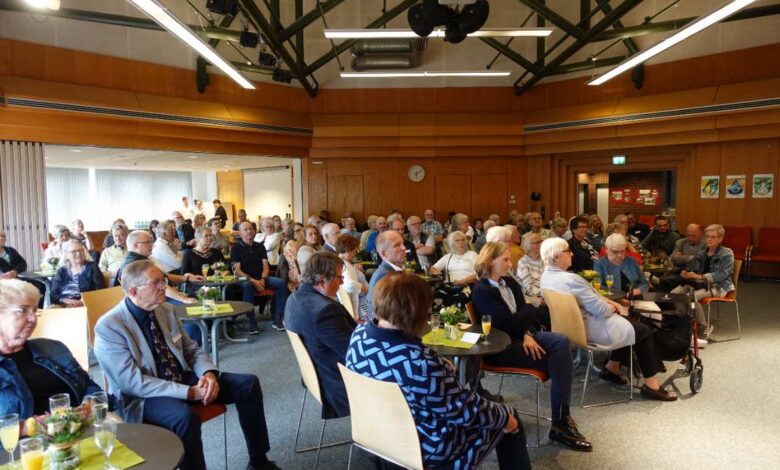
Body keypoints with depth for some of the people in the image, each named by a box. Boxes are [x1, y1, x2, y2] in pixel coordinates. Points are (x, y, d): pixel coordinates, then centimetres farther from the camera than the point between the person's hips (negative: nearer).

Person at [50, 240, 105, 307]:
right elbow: (53, 295, 7)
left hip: (86, 306, -2)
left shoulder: (92, 267, 9)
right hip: (63, 307, 3)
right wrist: (65, 300, -13)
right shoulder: (61, 271, 17)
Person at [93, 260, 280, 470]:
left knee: (248, 384, -6)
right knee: (185, 416, -39)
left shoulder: (166, 310, 3)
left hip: (183, 379, 7)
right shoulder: (108, 327, -17)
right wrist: (189, 392, -27)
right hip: (142, 396, -7)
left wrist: (209, 373, -12)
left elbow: (191, 349, 10)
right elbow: (133, 382, -22)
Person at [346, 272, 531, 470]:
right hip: (427, 446, -7)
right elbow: (465, 411, -24)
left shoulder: (359, 334, -12)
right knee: (510, 420, 14)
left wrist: (440, 368, 10)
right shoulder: (419, 362, -37)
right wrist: (504, 416, -6)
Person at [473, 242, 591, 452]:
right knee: (559, 359, -20)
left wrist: (529, 334, -13)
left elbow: (523, 315, 8)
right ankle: (560, 422, -8)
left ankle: (562, 418, -19)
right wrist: (532, 308, -5)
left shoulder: (510, 282, 12)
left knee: (561, 342, -21)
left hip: (521, 336, 7)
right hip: (501, 347, -7)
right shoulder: (482, 291, -13)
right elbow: (507, 324, -19)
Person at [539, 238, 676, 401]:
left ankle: (612, 369, 29)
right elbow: (601, 310, -24)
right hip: (589, 329, -10)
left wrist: (607, 300, 4)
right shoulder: (570, 279, -31)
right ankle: (651, 386, 14)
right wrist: (612, 307, -3)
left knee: (626, 323, 25)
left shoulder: (546, 277, 0)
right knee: (643, 331, 6)